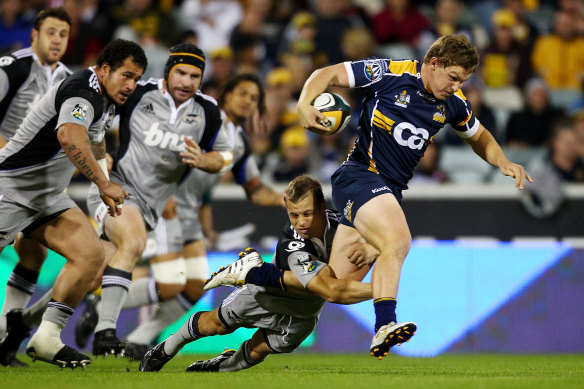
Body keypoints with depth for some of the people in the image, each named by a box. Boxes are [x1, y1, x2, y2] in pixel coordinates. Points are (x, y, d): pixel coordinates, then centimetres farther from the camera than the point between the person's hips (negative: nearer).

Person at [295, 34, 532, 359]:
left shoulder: (453, 103, 7)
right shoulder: (390, 73, -11)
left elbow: (479, 137, 25)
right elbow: (328, 75, -6)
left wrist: (504, 164, 7)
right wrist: (305, 104, -24)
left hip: (391, 190, 7)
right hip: (359, 174, -7)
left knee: (340, 283, 1)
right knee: (397, 240, -32)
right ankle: (384, 327, -41)